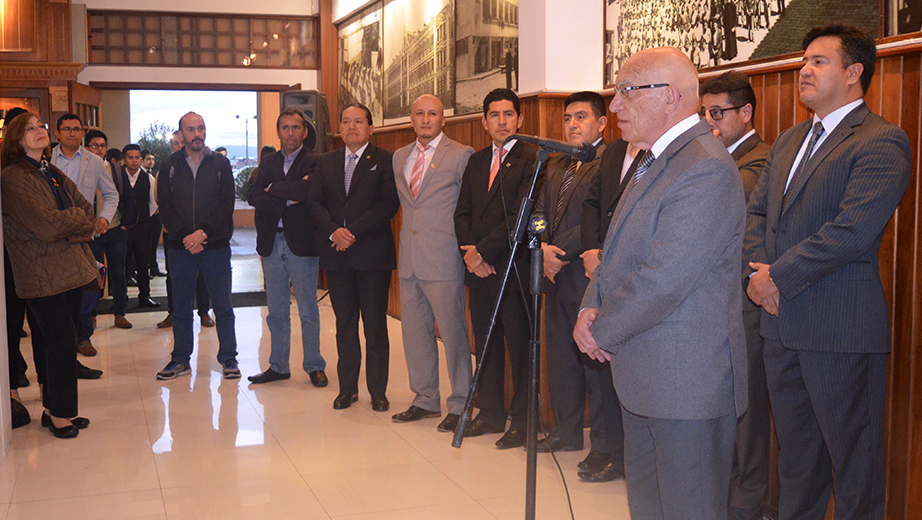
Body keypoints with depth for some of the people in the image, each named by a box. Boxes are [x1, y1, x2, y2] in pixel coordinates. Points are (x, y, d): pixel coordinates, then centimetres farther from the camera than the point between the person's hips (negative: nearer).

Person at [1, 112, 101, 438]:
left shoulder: (54, 175, 18)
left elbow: (87, 210, 12)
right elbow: (46, 224, -18)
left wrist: (74, 225, -7)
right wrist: (78, 220, -2)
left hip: (71, 269, 7)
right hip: (42, 274, -7)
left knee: (61, 342, 10)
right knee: (62, 340, -5)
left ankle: (54, 408, 19)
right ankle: (59, 413, 7)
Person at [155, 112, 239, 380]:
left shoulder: (220, 163, 4)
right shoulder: (170, 166, 6)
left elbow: (227, 204, -2)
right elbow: (165, 207, 1)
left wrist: (203, 233, -13)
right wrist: (185, 236, -12)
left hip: (215, 245, -1)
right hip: (181, 247, 1)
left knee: (223, 305, 2)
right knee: (181, 306, 9)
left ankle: (228, 358, 12)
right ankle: (180, 359, 18)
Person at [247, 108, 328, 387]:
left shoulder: (314, 161, -3)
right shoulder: (268, 161, 12)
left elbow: (306, 190, -21)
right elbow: (253, 196, -1)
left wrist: (273, 189, -7)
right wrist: (285, 201, -15)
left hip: (301, 242, -5)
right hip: (271, 242, 5)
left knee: (308, 311, 3)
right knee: (276, 311, 12)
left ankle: (314, 366, 14)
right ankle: (278, 366, 21)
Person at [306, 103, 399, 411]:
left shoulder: (384, 161, 1)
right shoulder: (325, 163, 14)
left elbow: (389, 204, -10)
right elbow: (315, 203, 6)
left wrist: (354, 231, -15)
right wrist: (333, 232, -12)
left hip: (373, 256, -4)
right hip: (336, 256, 4)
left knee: (375, 325, 1)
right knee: (344, 324, 10)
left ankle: (378, 391, 11)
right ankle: (347, 388, 19)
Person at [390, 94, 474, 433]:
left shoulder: (461, 155, -3)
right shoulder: (399, 158, 15)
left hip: (443, 261, -6)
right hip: (409, 261, 6)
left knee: (452, 332, -1)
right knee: (414, 332, 12)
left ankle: (459, 405, 10)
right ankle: (425, 400, 25)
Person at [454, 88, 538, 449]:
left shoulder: (530, 161, -7)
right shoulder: (476, 163, 16)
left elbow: (521, 216, -15)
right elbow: (462, 214, 14)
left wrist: (483, 251, -12)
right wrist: (470, 252, -3)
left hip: (514, 268, -6)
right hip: (479, 269, 7)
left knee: (520, 345, 1)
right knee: (485, 344, 13)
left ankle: (522, 419, 12)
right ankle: (490, 413, 25)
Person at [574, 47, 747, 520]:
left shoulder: (706, 169, -20)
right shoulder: (654, 161, 14)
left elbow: (666, 279, -25)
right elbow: (619, 250, 18)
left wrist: (602, 330, -12)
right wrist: (592, 307, -1)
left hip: (687, 382, -10)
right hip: (643, 375, 10)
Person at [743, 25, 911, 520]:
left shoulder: (881, 142, -12)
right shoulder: (788, 141, 16)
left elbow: (852, 231, -21)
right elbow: (757, 210, 15)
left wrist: (779, 278, -15)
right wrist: (757, 271, -3)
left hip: (841, 329, -8)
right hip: (781, 322, 8)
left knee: (853, 456, 5)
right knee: (795, 449, 20)